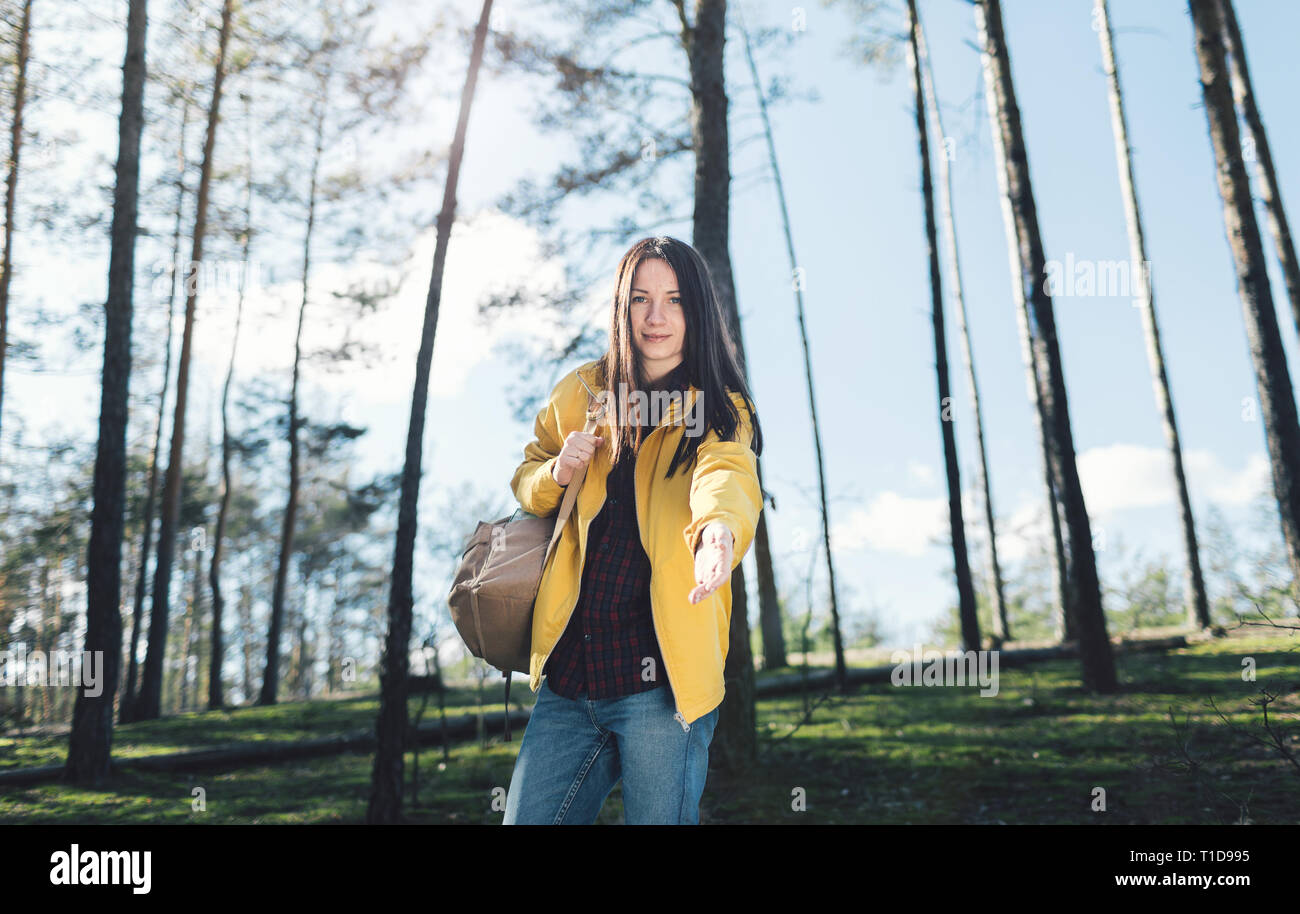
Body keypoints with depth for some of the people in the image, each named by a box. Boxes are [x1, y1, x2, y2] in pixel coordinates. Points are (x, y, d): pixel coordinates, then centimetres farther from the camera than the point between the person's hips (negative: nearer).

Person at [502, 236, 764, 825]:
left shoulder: (723, 410, 1)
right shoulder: (582, 391, 12)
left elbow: (728, 478, -21)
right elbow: (526, 483, 23)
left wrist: (719, 531, -44)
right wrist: (557, 472, -1)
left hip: (660, 677, -3)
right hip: (568, 672, 4)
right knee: (526, 818, 5)